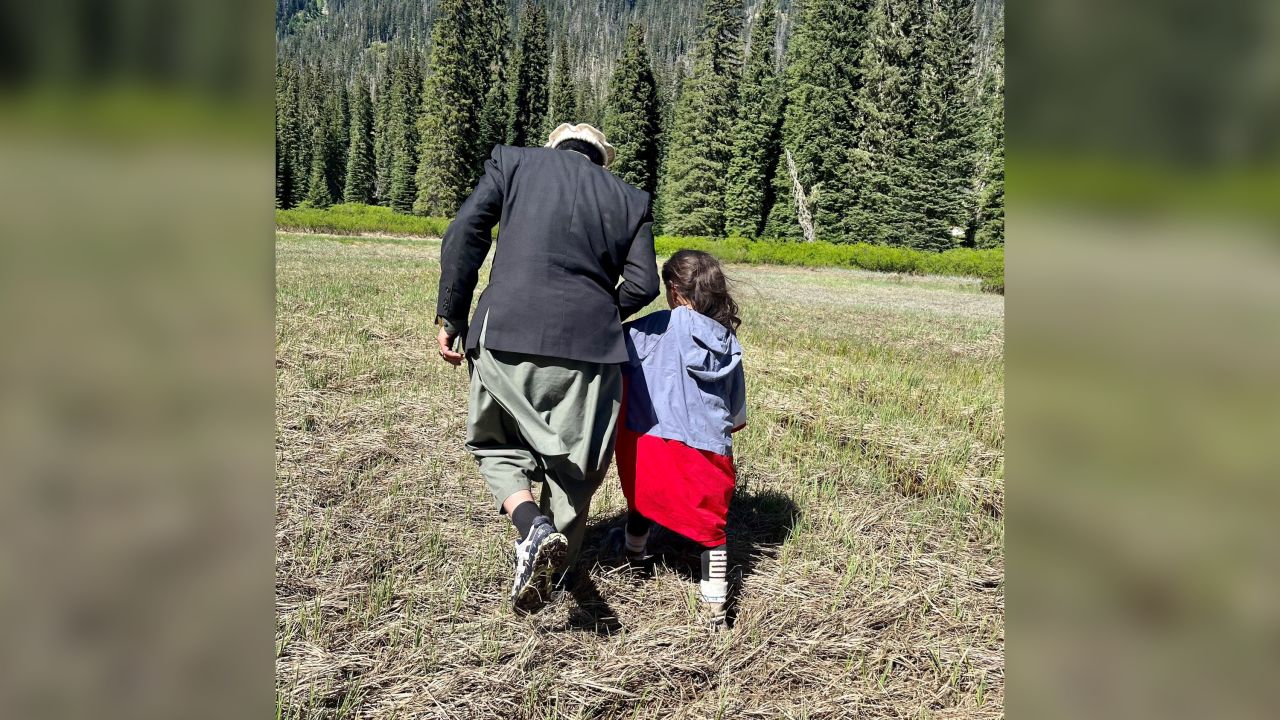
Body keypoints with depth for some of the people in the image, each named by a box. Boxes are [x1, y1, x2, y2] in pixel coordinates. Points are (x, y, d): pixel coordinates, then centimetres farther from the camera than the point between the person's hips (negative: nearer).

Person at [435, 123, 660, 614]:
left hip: (507, 332, -1)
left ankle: (533, 526, -6)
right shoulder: (630, 199, 15)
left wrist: (450, 318, 6)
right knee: (572, 461, 17)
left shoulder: (513, 162, 13)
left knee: (497, 444, 18)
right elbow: (643, 284, 5)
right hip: (590, 344, 1)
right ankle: (556, 564, 26)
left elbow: (464, 236, 1)